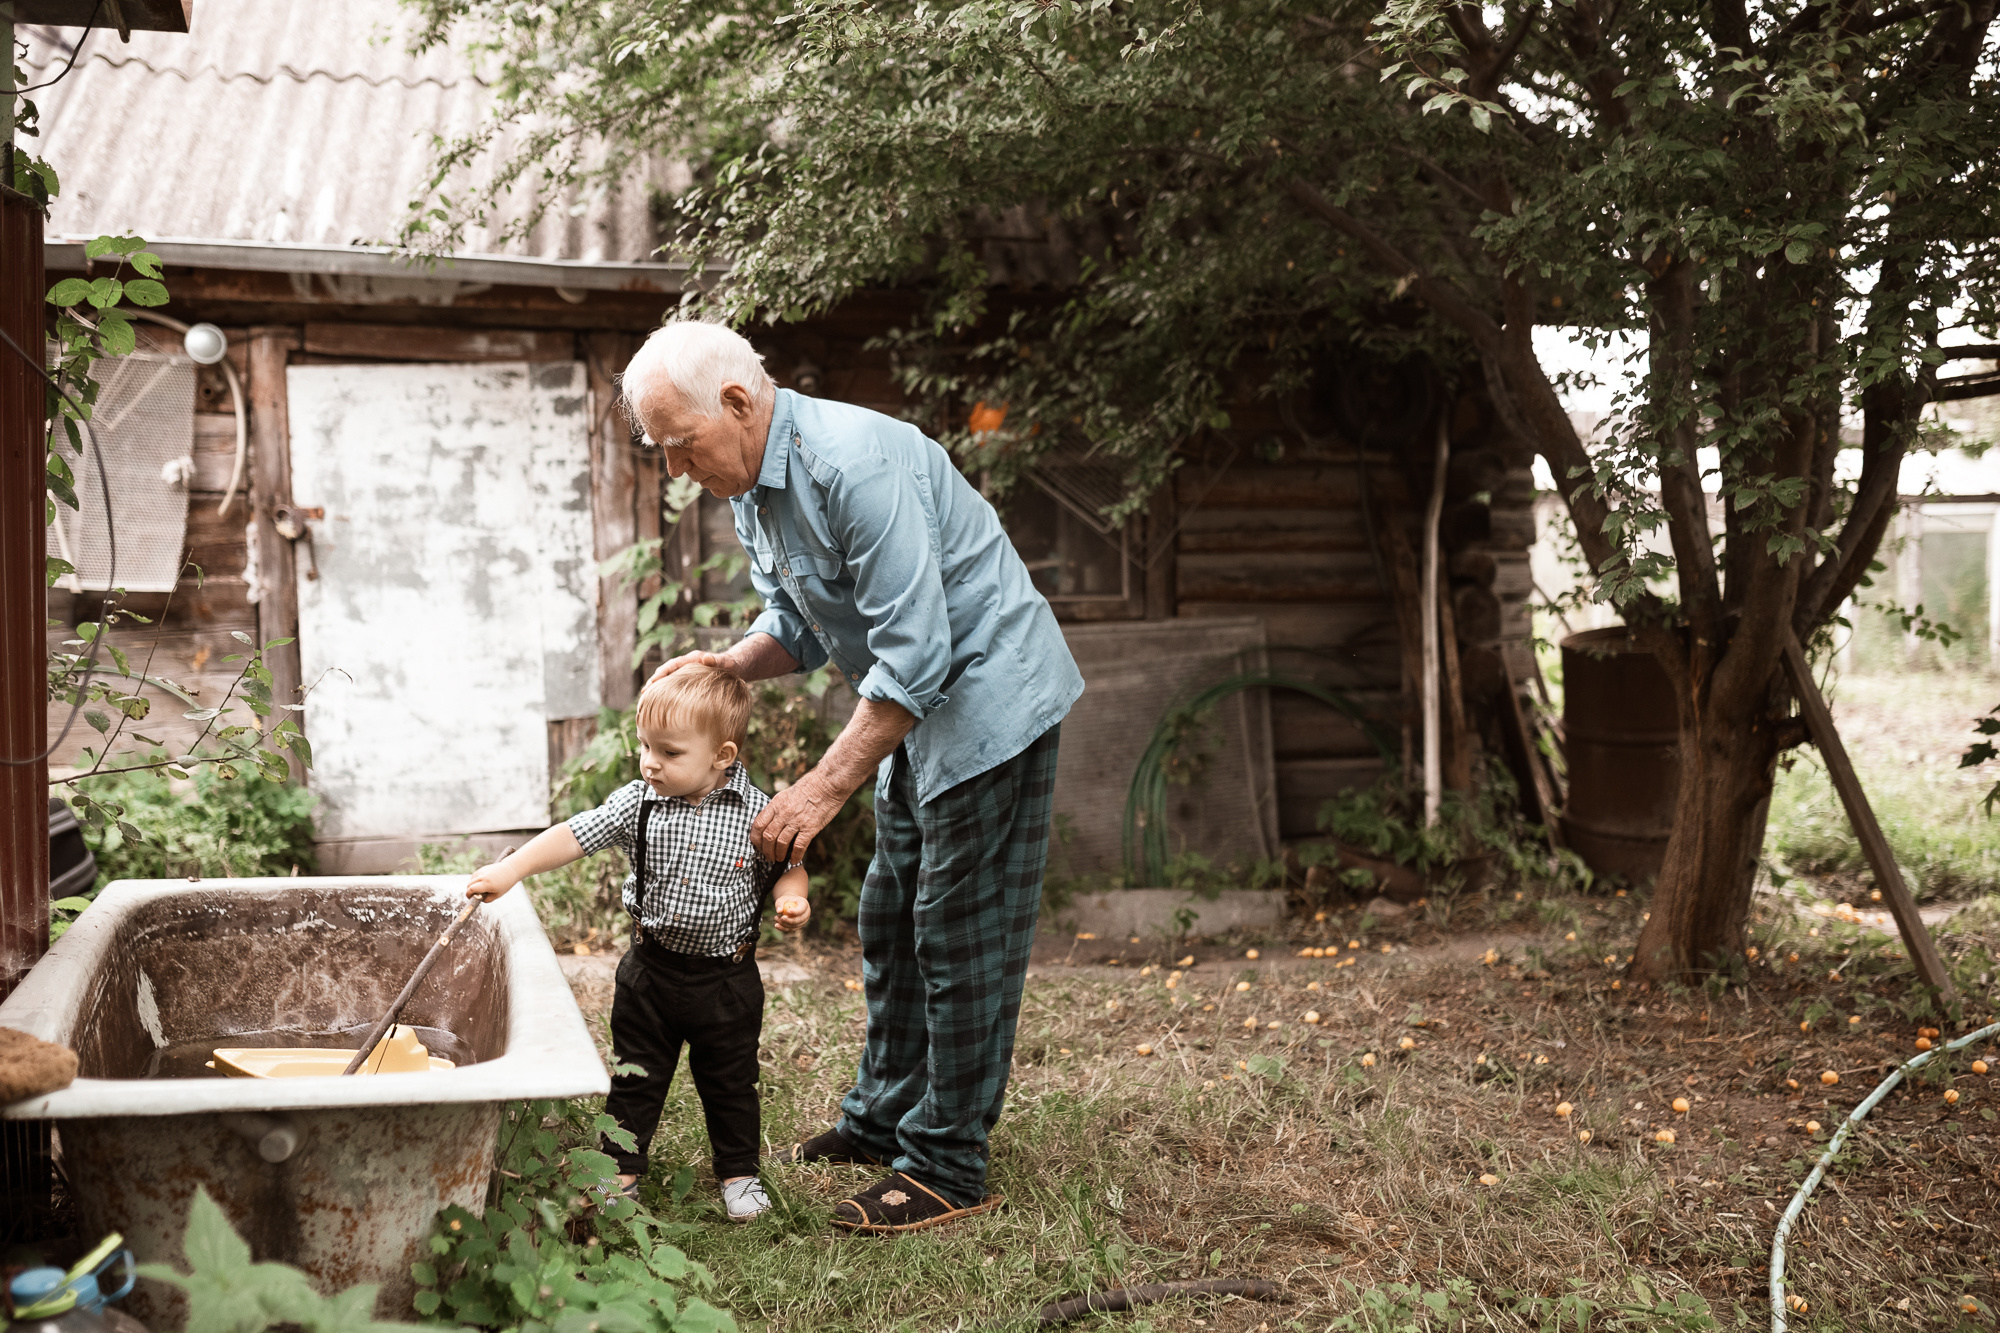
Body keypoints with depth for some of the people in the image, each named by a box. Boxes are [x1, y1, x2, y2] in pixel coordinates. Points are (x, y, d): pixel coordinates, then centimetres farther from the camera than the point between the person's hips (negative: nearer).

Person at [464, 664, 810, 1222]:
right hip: (650, 968, 2)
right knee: (635, 1076, 14)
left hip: (727, 978, -1)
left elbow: (786, 867, 0)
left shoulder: (756, 812, -14)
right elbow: (574, 835, -13)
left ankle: (738, 1172, 32)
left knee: (730, 1082, 14)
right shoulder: (638, 803, -10)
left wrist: (791, 900, -20)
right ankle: (621, 1167, 31)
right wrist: (511, 868, -23)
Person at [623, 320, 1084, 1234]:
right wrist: (728, 664, -8)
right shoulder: (749, 491, 4)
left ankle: (948, 1167, 6)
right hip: (920, 710, 10)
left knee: (959, 934, -5)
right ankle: (882, 1119, 31)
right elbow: (799, 625, 13)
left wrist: (823, 788, -29)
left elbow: (915, 652, -30)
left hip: (989, 696, -10)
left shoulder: (855, 463, -28)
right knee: (890, 919, 16)